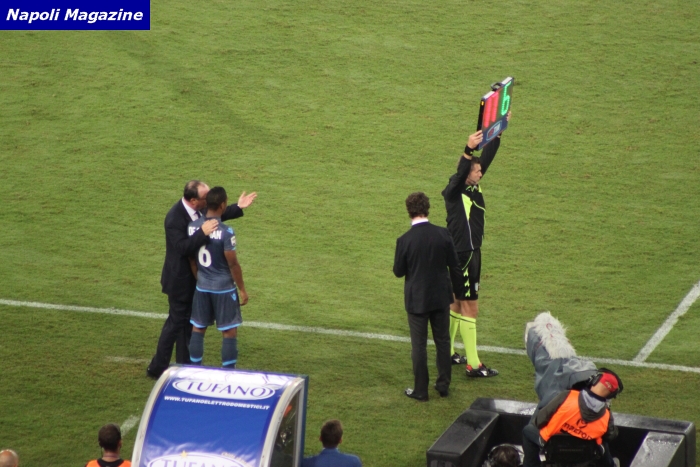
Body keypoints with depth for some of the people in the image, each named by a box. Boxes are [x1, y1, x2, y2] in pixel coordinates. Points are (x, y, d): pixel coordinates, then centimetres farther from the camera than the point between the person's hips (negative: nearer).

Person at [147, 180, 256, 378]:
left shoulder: (198, 210, -4)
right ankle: (157, 368, 12)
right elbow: (182, 247, -34)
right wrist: (202, 233, -42)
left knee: (187, 322, 17)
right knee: (176, 321, 1)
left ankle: (184, 364, 28)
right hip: (180, 278, -9)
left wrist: (238, 208, 7)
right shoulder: (175, 218, -28)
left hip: (194, 275, 9)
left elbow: (217, 215, 16)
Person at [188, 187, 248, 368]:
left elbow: (191, 258, 7)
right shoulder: (225, 232, -21)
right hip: (224, 288, -5)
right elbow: (233, 264, -15)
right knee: (230, 332, 5)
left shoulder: (193, 227, -3)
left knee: (198, 328, 15)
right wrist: (242, 289, -4)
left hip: (202, 287, 5)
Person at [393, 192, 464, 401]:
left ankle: (420, 390, 13)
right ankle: (443, 385, 23)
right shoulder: (443, 234, -9)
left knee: (419, 345, 7)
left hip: (417, 299, -3)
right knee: (443, 341, 16)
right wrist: (457, 288, 11)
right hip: (441, 297, 3)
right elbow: (454, 265, -2)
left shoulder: (405, 240, -17)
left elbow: (398, 271, -7)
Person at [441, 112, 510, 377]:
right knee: (470, 308, -7)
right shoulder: (453, 192, -15)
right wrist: (469, 149, -50)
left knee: (458, 304, 18)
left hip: (473, 253, 9)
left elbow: (488, 157, 9)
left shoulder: (474, 189, 6)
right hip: (461, 255, -9)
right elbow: (460, 172, -37)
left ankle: (447, 352, 29)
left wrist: (499, 131, 5)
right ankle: (473, 365, -4)